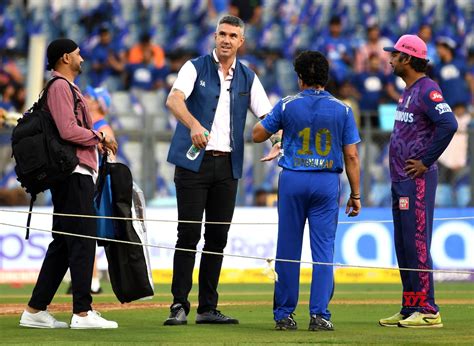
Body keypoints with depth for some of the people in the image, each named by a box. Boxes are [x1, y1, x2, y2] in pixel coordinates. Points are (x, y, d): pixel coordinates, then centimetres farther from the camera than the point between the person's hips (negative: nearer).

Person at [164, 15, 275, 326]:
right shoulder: (195, 68, 0)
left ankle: (208, 308, 11)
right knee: (189, 234, -8)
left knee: (218, 237, 6)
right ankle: (179, 306, -4)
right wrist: (193, 124, -38)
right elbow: (174, 100, -17)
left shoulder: (248, 78, 12)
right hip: (194, 161, -4)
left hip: (228, 165, 4)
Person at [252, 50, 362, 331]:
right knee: (324, 250, 2)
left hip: (293, 181, 0)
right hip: (327, 183, 0)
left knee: (288, 249, 7)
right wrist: (356, 195, 3)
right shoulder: (342, 110, -1)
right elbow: (352, 155, -2)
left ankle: (284, 314, 9)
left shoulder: (287, 105, -3)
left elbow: (258, 135, 7)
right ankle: (319, 314, -5)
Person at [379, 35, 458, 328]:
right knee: (403, 246, 11)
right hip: (401, 180, 10)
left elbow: (449, 124, -25)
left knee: (417, 243, -12)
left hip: (418, 180, -10)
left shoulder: (427, 89, -13)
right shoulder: (409, 91, 19)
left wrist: (426, 161, -21)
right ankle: (410, 309, 16)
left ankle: (428, 311, -11)